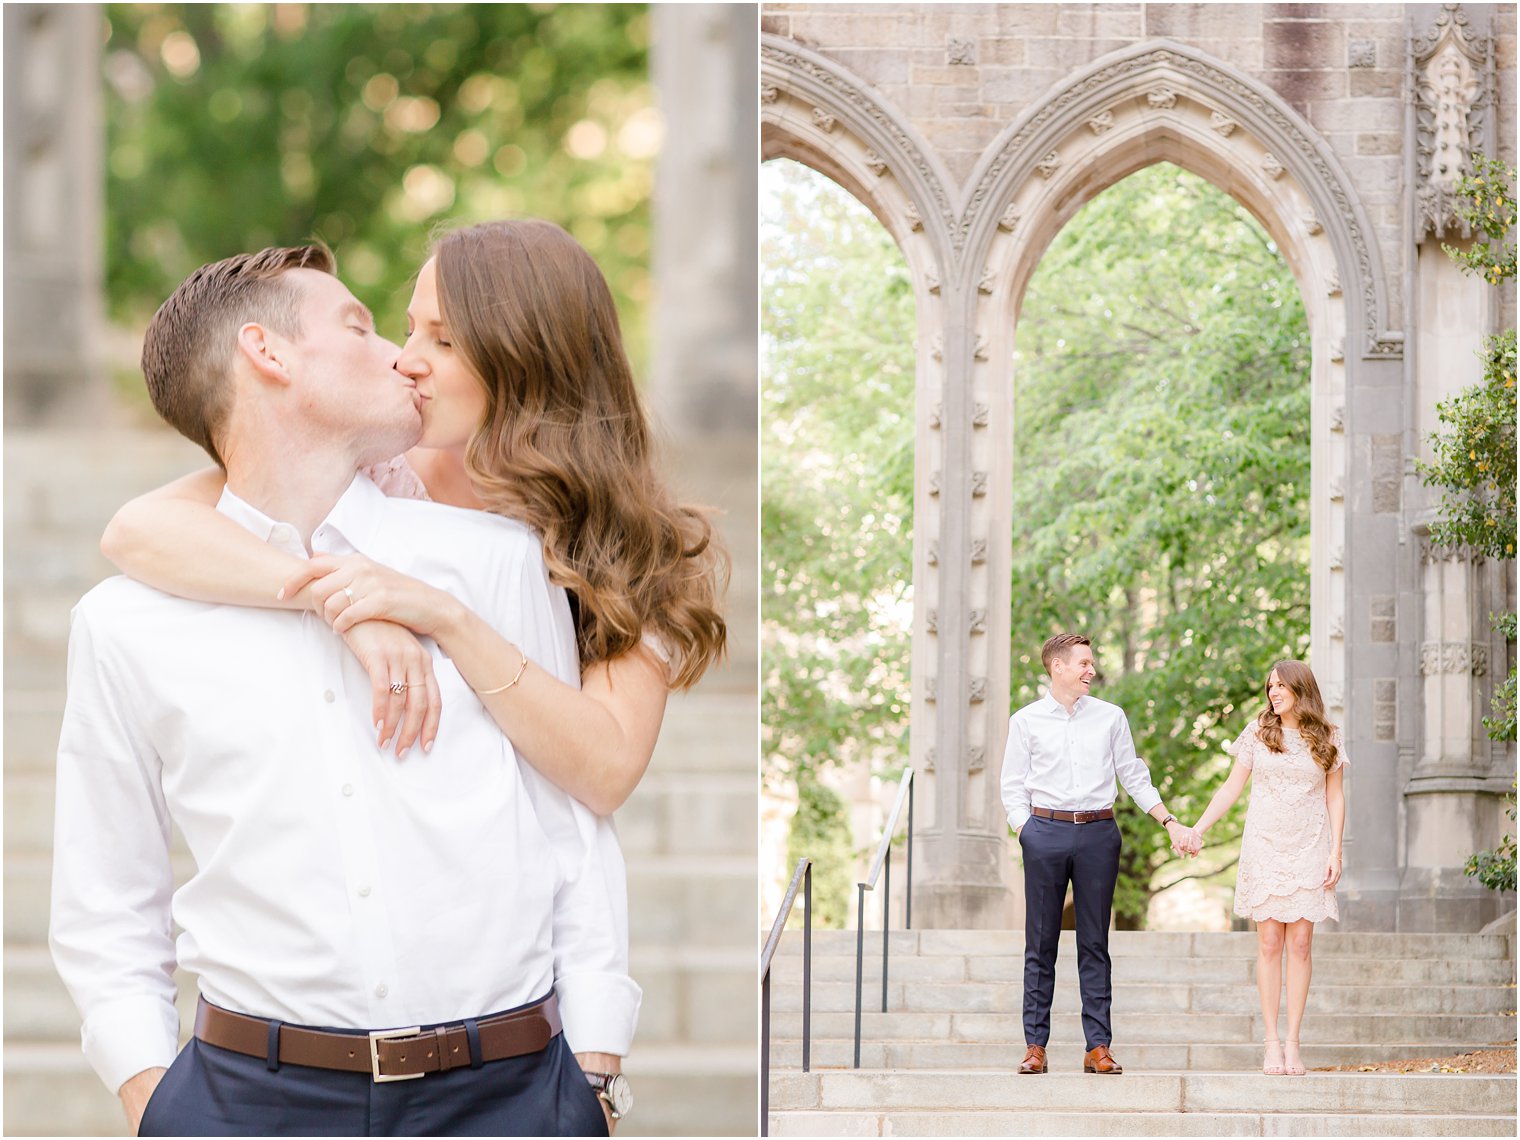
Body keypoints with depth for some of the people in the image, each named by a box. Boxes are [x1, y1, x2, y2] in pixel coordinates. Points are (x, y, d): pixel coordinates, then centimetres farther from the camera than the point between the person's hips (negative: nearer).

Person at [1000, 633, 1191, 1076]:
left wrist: (1170, 823, 9)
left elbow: (1135, 777, 15)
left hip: (1098, 832, 1)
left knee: (1095, 942, 2)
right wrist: (1026, 836, -4)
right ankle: (1035, 1045, 4)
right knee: (1041, 943, 1)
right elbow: (1014, 788, 8)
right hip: (1045, 829, -1)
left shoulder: (1110, 717, 10)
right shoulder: (1026, 721, 6)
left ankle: (1098, 1047, 2)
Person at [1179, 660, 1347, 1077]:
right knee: (1269, 943, -3)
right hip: (1264, 847, 0)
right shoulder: (1258, 732, 6)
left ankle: (1292, 1040, -1)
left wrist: (1336, 851, 0)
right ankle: (1272, 1042, -1)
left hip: (1309, 850, 0)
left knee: (1300, 943, -4)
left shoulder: (1327, 739, 6)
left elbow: (1335, 797, 8)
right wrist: (1198, 828, 0)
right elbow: (1231, 787, 9)